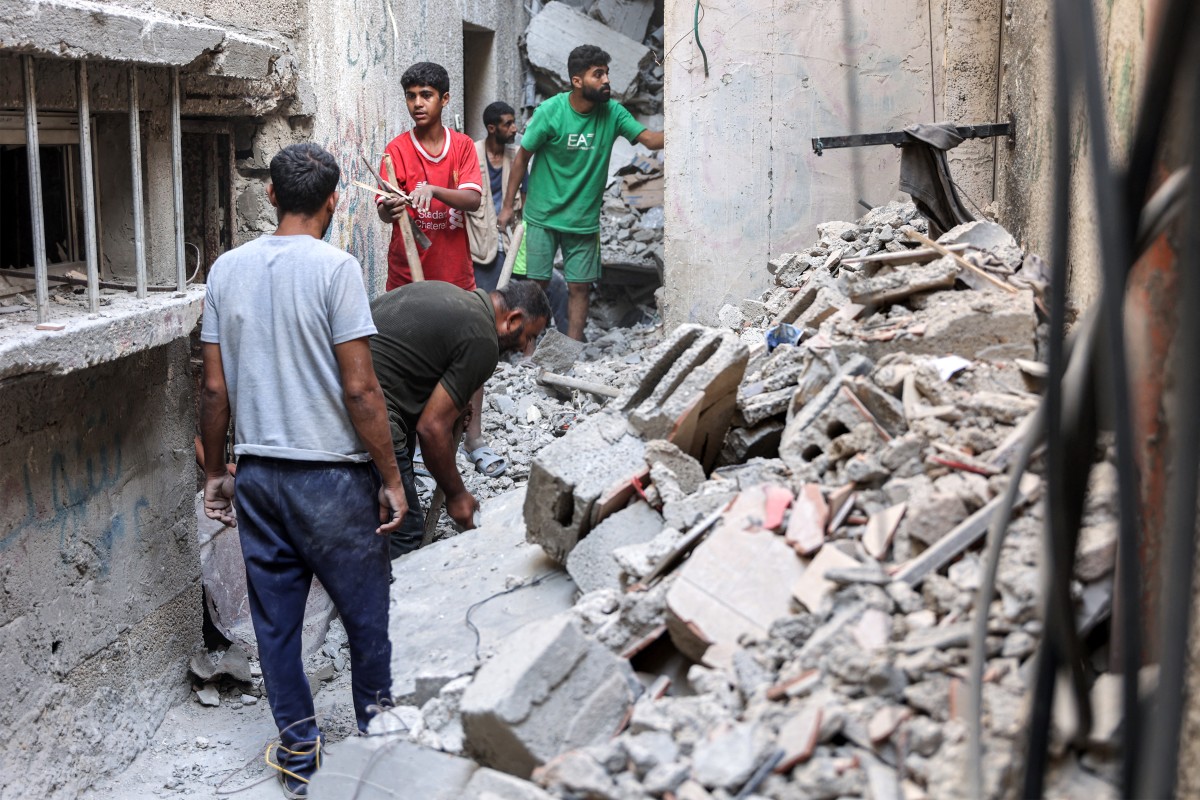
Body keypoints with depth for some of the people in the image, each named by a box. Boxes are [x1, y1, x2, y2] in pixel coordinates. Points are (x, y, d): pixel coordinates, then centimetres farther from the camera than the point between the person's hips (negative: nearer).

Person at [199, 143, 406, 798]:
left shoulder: (227, 269, 3)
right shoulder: (335, 268, -13)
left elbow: (215, 387, 5)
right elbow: (359, 388, -16)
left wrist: (215, 472, 15)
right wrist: (391, 478, -7)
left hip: (257, 474, 5)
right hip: (331, 477, -5)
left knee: (275, 619, 13)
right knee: (366, 614, 13)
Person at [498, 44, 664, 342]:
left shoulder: (612, 112, -5)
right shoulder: (550, 111, -13)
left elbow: (650, 139, -14)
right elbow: (522, 157, -5)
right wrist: (507, 205, -3)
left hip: (584, 219, 2)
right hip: (543, 216, -2)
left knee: (579, 286, 4)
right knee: (537, 282, 3)